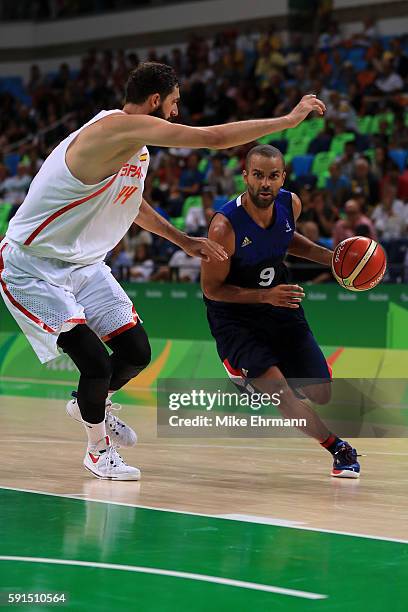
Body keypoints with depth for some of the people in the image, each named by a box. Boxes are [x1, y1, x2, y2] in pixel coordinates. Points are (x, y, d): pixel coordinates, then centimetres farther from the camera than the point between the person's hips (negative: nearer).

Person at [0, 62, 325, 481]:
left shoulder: (134, 146, 6)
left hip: (82, 264, 10)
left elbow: (130, 204, 26)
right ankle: (98, 448, 10)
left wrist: (184, 241, 25)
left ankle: (90, 405, 36)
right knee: (96, 363, -16)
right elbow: (214, 138, -29)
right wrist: (290, 119, -21)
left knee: (136, 353, 6)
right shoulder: (119, 126, -25)